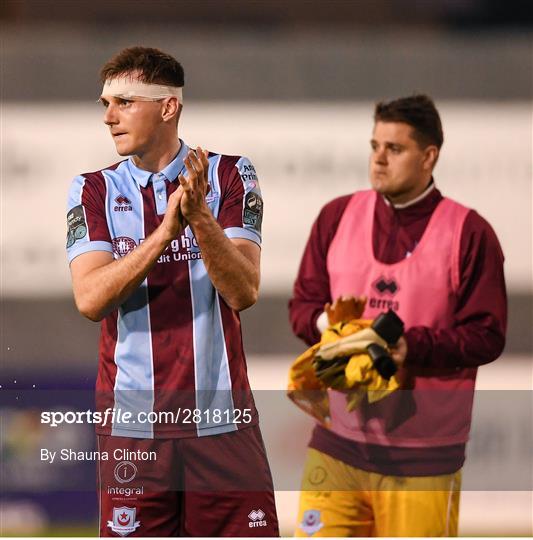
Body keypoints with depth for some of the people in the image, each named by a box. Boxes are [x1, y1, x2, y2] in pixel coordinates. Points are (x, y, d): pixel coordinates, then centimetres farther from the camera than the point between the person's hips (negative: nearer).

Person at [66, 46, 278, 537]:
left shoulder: (229, 175, 3)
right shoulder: (93, 191, 6)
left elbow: (243, 292, -8)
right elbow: (90, 298, -10)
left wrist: (199, 216, -23)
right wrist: (167, 229, -20)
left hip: (222, 415, -1)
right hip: (131, 419, 1)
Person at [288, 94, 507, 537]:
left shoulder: (469, 233, -4)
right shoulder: (337, 217, 8)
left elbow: (487, 335, -7)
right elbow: (303, 303, 12)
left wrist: (415, 347, -21)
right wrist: (324, 322, -11)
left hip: (424, 455, -3)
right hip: (338, 442, 3)